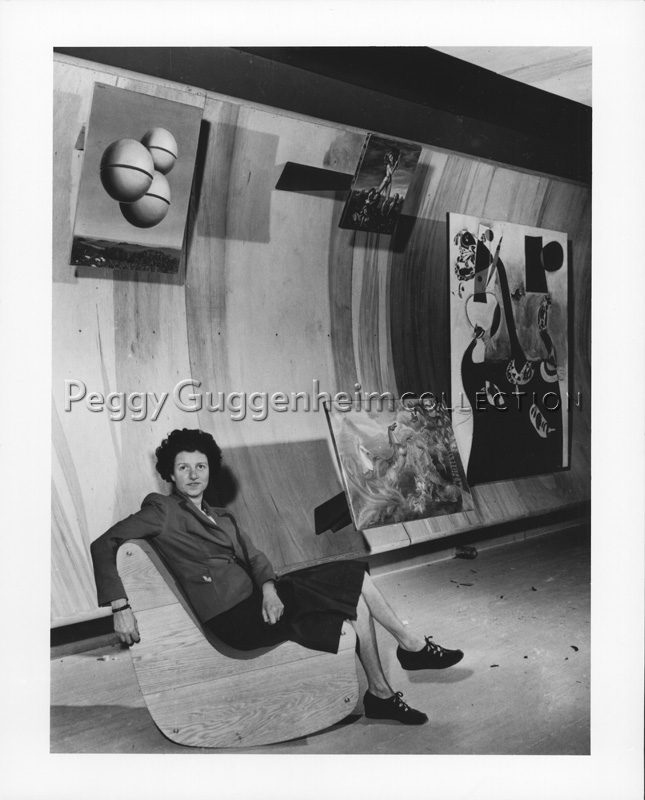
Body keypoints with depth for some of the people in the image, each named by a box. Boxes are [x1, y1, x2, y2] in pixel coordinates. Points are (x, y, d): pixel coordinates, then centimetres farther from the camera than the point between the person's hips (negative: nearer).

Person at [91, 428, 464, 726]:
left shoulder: (222, 518, 21)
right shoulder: (163, 510, -3)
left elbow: (254, 557, 9)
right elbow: (103, 545, -9)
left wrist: (269, 589, -13)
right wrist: (121, 606, -21)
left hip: (257, 600, 8)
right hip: (234, 618, -8)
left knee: (356, 601, -2)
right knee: (355, 577, -9)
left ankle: (381, 695, 5)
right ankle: (412, 645, 10)